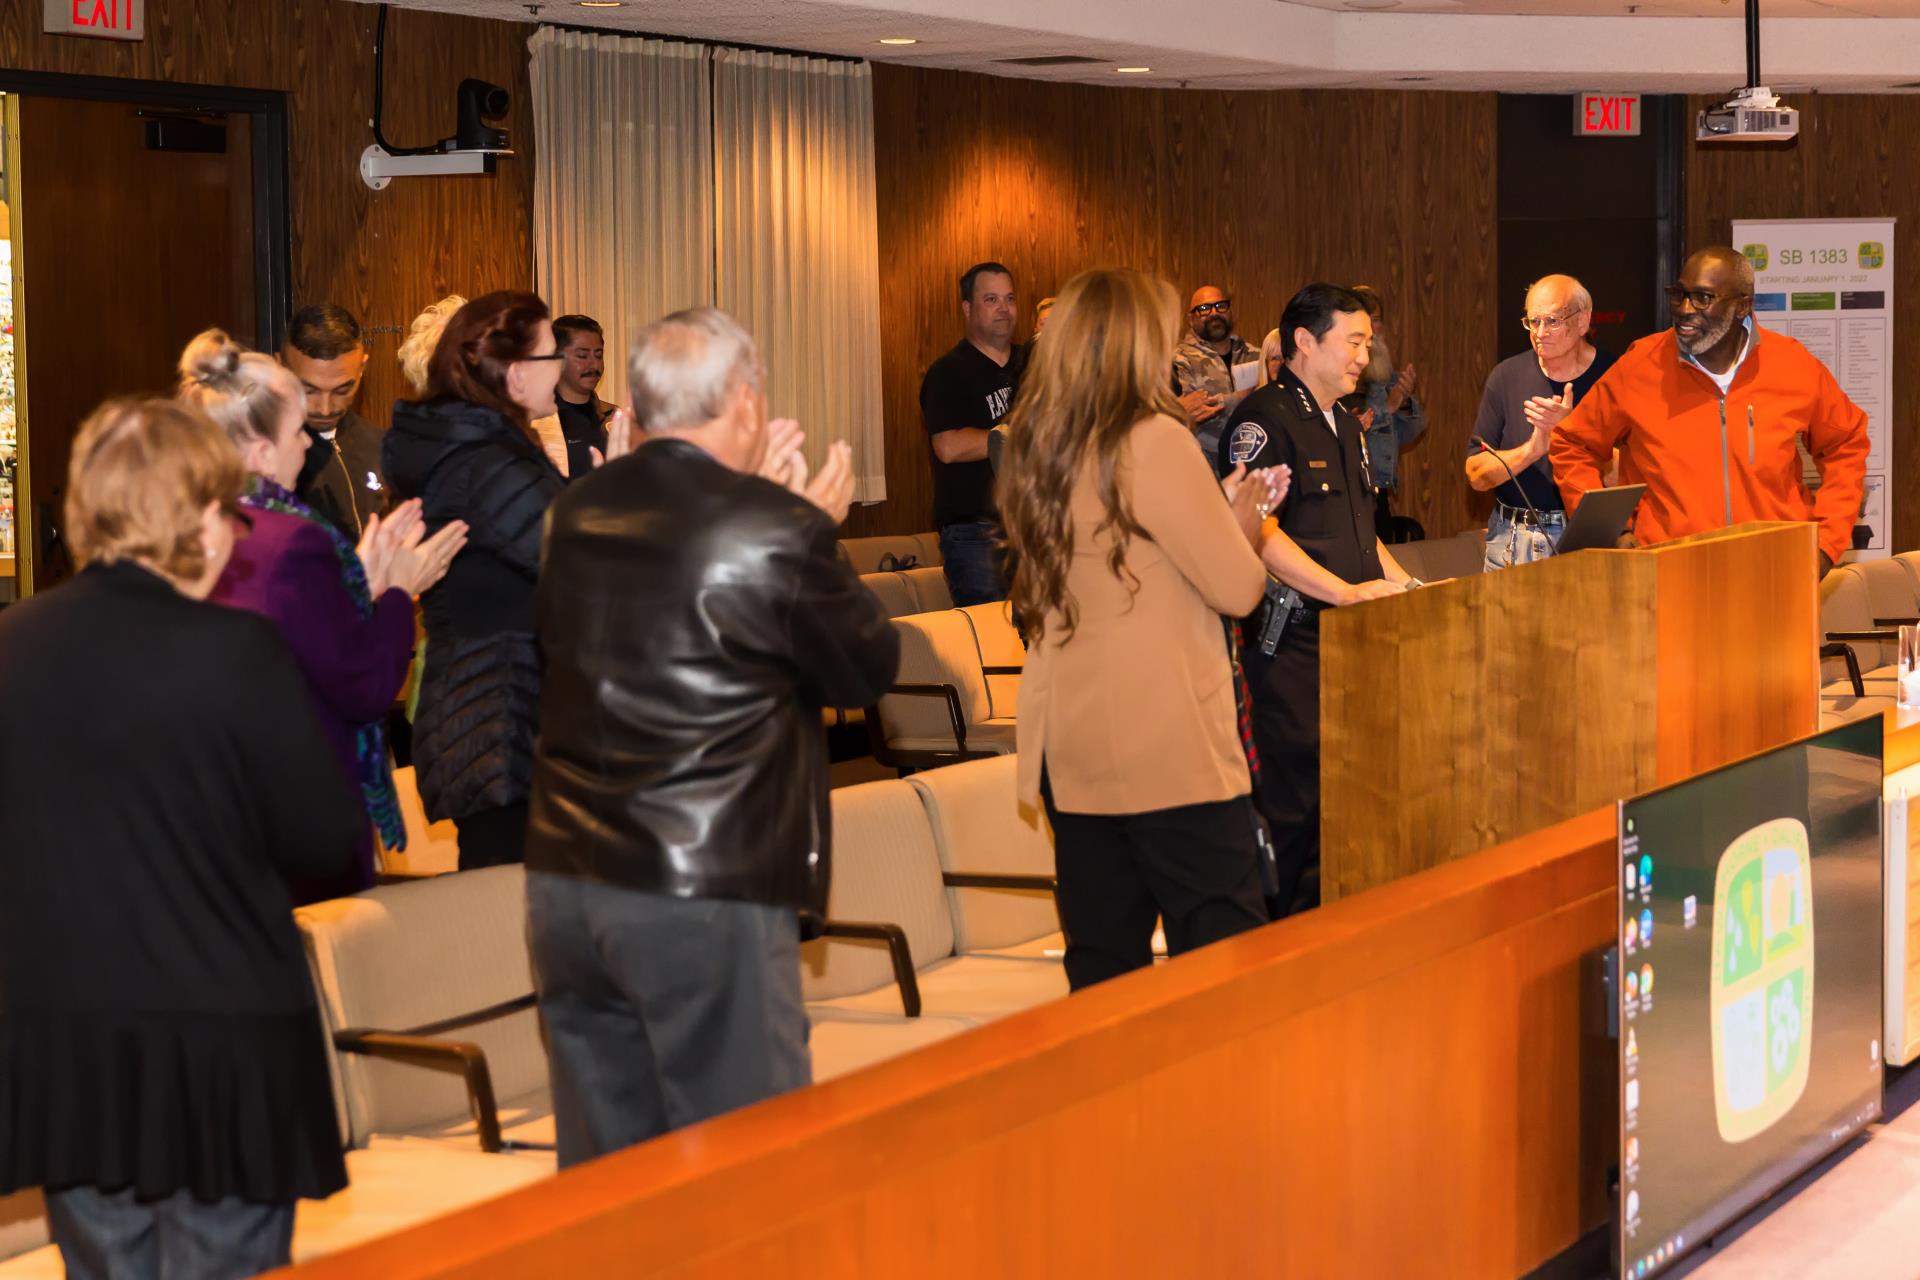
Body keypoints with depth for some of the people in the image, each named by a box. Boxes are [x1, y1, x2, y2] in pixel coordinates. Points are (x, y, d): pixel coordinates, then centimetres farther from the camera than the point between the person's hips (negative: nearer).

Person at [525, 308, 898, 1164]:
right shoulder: (777, 531, -13)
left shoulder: (578, 514, 5)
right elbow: (867, 671, -1)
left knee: (602, 1174, 14)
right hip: (711, 891, -6)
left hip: (563, 881, 6)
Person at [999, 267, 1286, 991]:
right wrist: (1244, 518, 7)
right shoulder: (1153, 441, -14)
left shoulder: (1033, 449, 8)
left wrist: (1220, 508, 23)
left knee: (1103, 964, 10)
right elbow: (1237, 589, -12)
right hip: (1167, 747, -7)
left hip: (1067, 748, 7)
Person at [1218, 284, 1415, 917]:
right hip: (1291, 644, -9)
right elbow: (1257, 533, -20)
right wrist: (1346, 592, -20)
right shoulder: (1265, 419, -10)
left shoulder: (1346, 426, 20)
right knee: (1291, 799, -8)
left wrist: (1403, 585, 12)